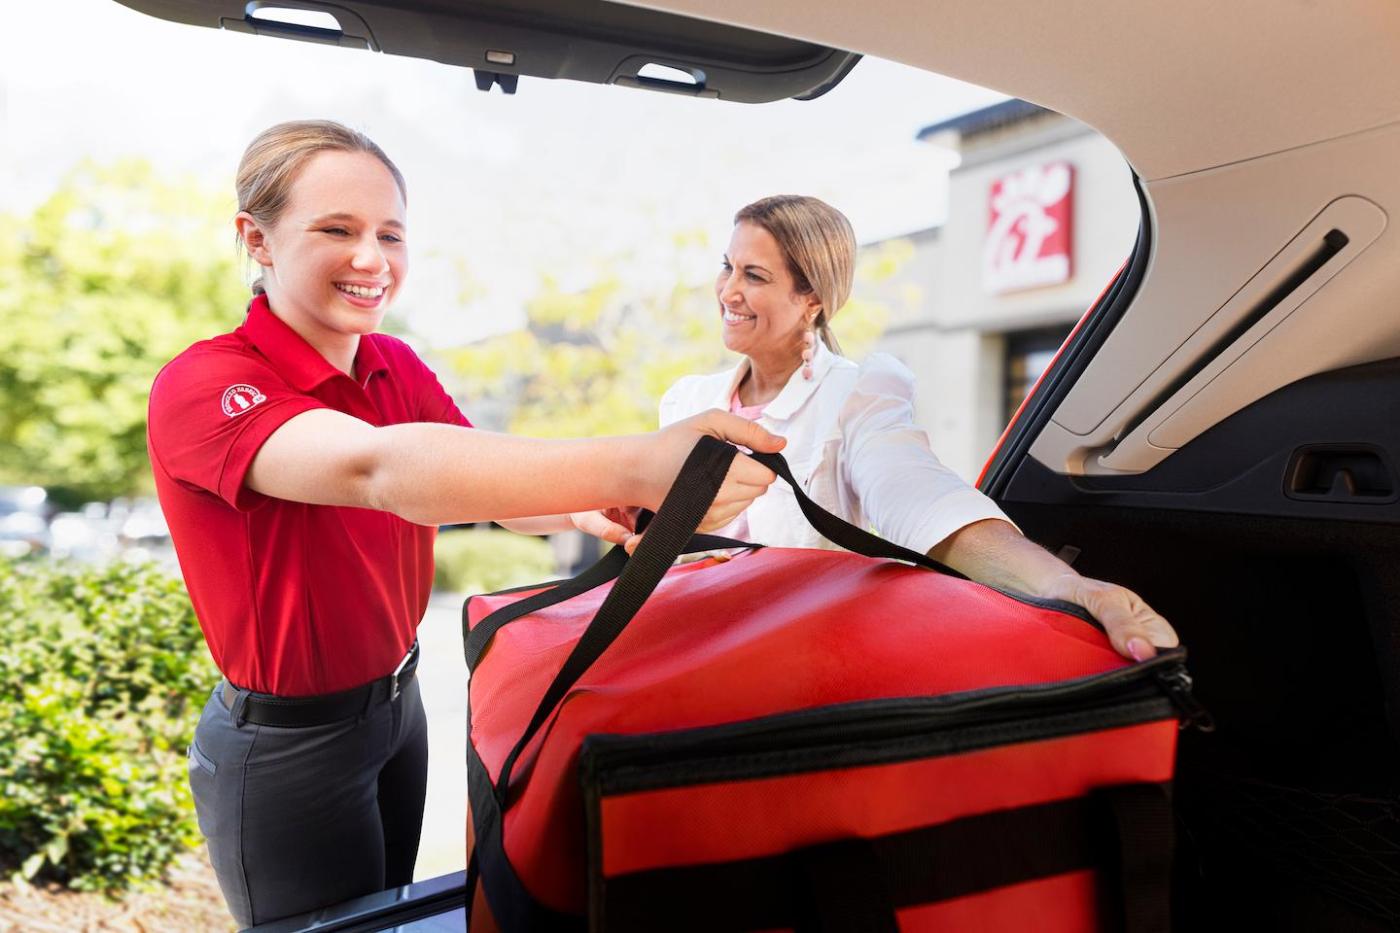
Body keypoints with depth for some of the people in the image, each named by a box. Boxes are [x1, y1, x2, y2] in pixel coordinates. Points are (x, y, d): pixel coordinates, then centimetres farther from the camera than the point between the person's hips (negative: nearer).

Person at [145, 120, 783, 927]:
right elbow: (378, 468, -44)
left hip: (397, 702, 6)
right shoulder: (202, 388, -25)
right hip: (285, 746, -6)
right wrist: (631, 468, -57)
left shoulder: (400, 369, -2)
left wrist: (592, 510, -30)